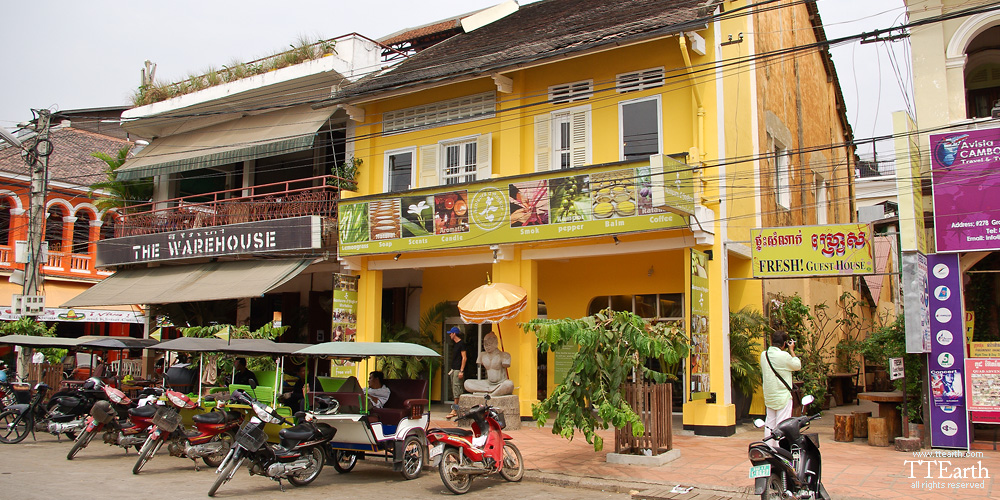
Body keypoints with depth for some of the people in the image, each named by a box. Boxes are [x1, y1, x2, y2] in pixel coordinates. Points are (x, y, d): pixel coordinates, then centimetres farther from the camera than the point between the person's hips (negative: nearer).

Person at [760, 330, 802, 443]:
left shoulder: (763, 355, 1)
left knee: (769, 424, 13)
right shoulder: (784, 356, -18)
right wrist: (791, 350, 7)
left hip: (769, 396, 6)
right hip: (783, 396, -6)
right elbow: (798, 366, -3)